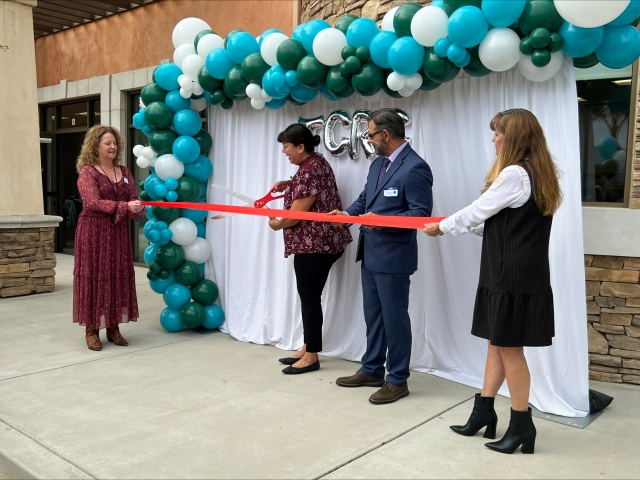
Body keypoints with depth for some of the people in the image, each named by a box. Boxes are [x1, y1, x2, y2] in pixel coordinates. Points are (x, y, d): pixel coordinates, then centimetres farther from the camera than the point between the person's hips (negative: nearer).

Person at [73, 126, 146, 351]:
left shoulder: (124, 172, 11)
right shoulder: (87, 172, -5)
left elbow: (133, 201, 8)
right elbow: (94, 202, -18)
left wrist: (139, 209, -16)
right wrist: (124, 207, -27)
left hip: (119, 232, 5)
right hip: (93, 232, -5)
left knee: (118, 277, 7)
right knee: (94, 277, -2)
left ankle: (113, 327, 17)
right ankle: (92, 329, 7)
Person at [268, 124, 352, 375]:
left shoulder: (308, 171, -20)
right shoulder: (316, 161, 12)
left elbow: (298, 213, -21)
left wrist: (278, 224, -1)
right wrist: (288, 185, 14)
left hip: (313, 244, -11)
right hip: (321, 241, 11)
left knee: (309, 297, -2)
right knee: (309, 296, 15)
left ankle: (312, 356, 8)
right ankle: (308, 348, 24)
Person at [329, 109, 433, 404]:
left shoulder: (415, 167, -17)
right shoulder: (378, 163, 12)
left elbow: (421, 213, -20)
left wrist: (382, 220, -29)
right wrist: (348, 213, 0)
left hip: (393, 257, -9)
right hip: (371, 253, 9)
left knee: (394, 318, 3)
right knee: (373, 315, 18)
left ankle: (398, 380, 17)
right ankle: (372, 370, 32)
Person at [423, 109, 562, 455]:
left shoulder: (513, 174, -17)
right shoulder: (537, 175, 14)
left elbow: (478, 211, -10)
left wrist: (442, 227, 6)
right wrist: (456, 225, 18)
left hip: (513, 276, -10)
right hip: (518, 272, 10)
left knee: (509, 347, 1)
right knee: (497, 343, 15)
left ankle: (522, 424, 14)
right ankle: (484, 411, 25)